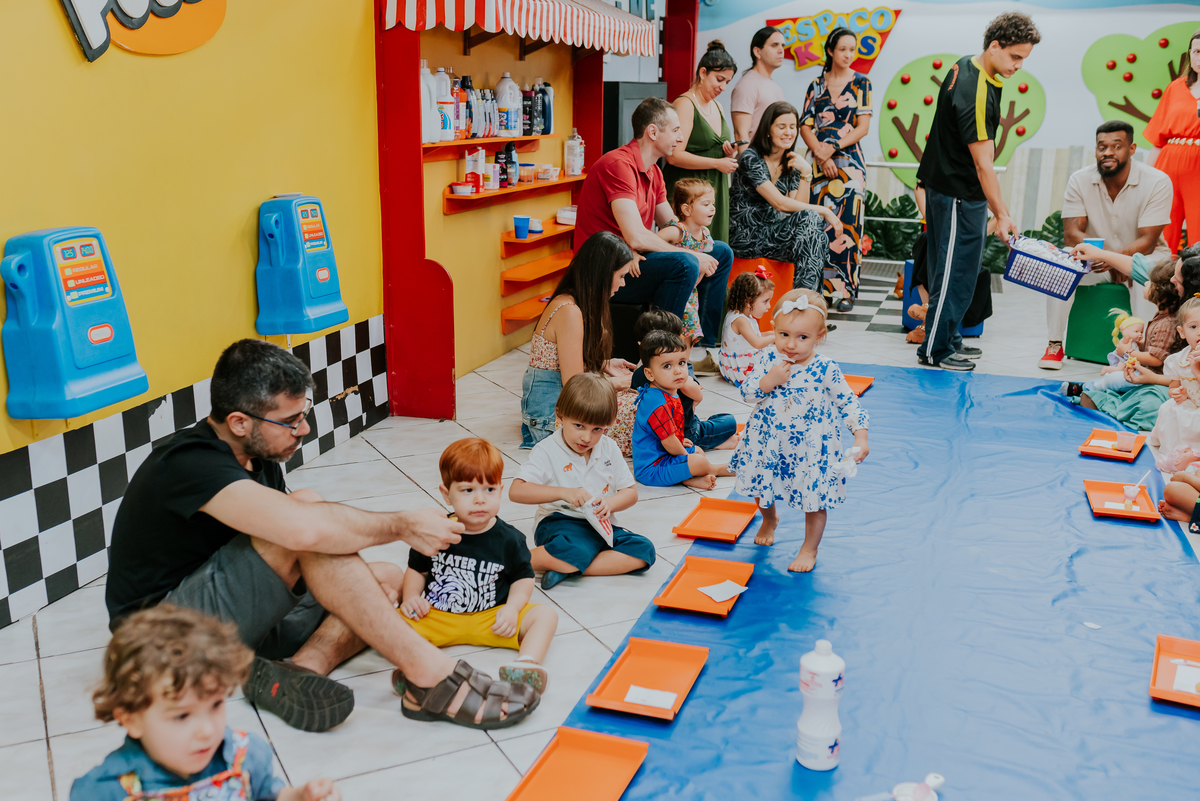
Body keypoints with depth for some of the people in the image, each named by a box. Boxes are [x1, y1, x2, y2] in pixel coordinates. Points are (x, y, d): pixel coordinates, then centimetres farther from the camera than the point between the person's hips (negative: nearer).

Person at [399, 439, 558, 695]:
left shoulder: (509, 539, -3)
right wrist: (411, 597, -7)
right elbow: (417, 569, 11)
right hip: (436, 617, 0)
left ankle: (527, 663, -41)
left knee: (545, 615, -18)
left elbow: (523, 578, 6)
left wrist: (512, 608, -12)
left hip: (491, 620, 0)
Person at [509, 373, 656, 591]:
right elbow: (516, 491, -17)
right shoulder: (548, 451, -6)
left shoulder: (609, 449, 9)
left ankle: (565, 568, -24)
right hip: (559, 522, -6)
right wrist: (563, 493, -25)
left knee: (644, 551, -19)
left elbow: (630, 492, 13)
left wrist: (610, 503, -11)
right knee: (577, 551, -39)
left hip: (600, 525, 6)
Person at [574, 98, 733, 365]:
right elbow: (636, 238, -29)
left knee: (721, 252, 11)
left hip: (635, 260, 10)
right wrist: (692, 255, -20)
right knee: (684, 264, -33)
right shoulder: (619, 164, -20)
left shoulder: (653, 172, 12)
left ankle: (710, 346, 13)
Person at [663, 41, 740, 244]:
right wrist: (717, 163, -15)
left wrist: (729, 153, 4)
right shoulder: (685, 104, -9)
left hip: (715, 189, 8)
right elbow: (674, 156, -19)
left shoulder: (717, 107, 17)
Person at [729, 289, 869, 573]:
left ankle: (809, 549, 31)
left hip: (810, 449, -3)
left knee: (815, 500, 8)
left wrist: (860, 435, -20)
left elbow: (848, 402, -9)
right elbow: (747, 394, -10)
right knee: (760, 487, 23)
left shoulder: (825, 370, -18)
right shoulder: (767, 359, -12)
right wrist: (768, 381, -28)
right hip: (767, 442, 3)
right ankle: (769, 519, 56)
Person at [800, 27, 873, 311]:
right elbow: (805, 126, 5)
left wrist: (833, 148, -12)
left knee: (847, 225, -7)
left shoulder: (861, 83, 6)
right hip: (819, 163, 2)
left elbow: (863, 127, -2)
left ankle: (846, 290, -3)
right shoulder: (816, 85, 11)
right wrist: (822, 155, -10)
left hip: (849, 162, -2)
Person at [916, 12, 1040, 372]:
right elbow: (983, 164, -26)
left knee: (955, 270, 16)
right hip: (959, 194, -10)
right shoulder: (976, 95, -26)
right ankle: (935, 350, 6)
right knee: (956, 272, -3)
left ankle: (948, 339, 26)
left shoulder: (965, 65, 5)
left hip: (944, 184, 10)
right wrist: (1002, 216, -26)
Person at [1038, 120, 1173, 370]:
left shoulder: (1157, 182, -16)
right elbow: (1071, 233, -13)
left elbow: (1147, 241, -20)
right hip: (1097, 259, 2)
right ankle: (1054, 344, -17)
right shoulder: (1080, 180, -8)